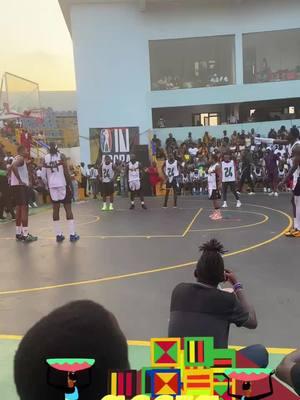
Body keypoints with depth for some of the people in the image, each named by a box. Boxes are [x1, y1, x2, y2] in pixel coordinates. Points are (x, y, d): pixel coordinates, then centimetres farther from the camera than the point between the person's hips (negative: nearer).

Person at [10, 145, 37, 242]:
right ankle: (25, 235, -12)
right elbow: (13, 166, -30)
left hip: (15, 185, 10)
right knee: (24, 208, -11)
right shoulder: (21, 158, -11)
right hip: (20, 186, -10)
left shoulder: (17, 158, 19)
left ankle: (18, 234, 17)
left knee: (19, 208, 13)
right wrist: (20, 180, -26)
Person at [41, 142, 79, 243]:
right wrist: (71, 185, -4)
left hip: (52, 186, 3)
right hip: (63, 185, -3)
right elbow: (66, 172, -9)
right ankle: (72, 234, 0)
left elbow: (43, 175, 4)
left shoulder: (45, 158, 5)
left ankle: (58, 235, 8)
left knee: (55, 209, 8)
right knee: (68, 209, 1)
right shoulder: (61, 156, -4)